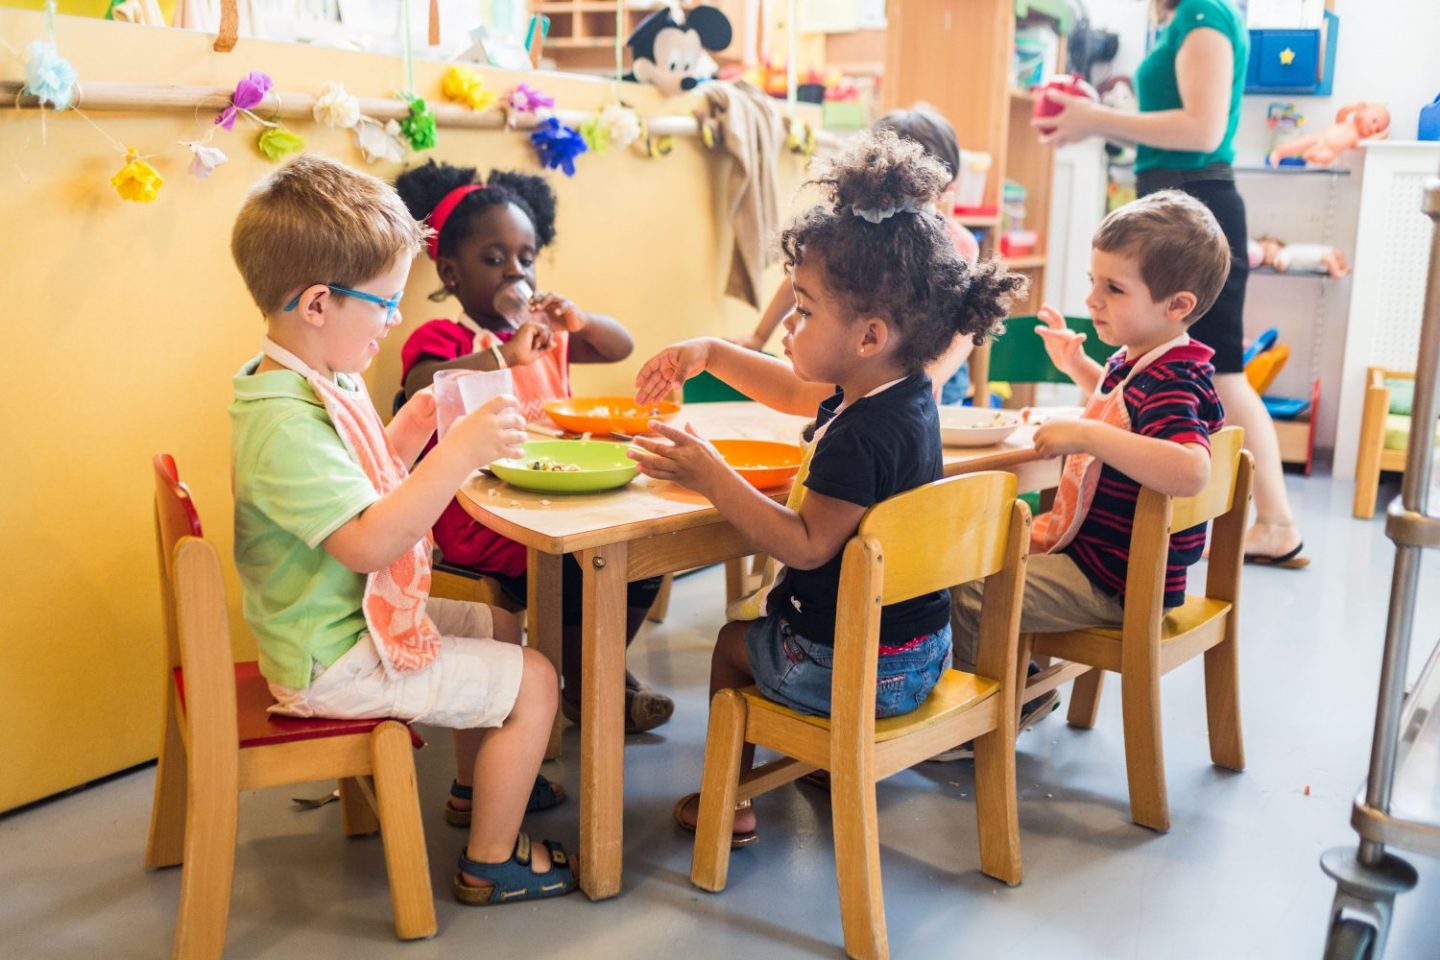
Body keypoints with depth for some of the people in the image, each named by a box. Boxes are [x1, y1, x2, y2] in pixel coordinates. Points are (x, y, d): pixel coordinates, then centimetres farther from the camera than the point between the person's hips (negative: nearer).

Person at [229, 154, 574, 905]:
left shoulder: (319, 384, 4)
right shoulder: (284, 422, -30)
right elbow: (367, 542, -35)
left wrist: (406, 435, -1)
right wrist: (459, 454, -37)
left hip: (359, 615, 11)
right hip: (338, 661, -11)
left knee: (500, 626, 25)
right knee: (532, 679, -8)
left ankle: (476, 782, 43)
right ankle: (491, 863, 8)